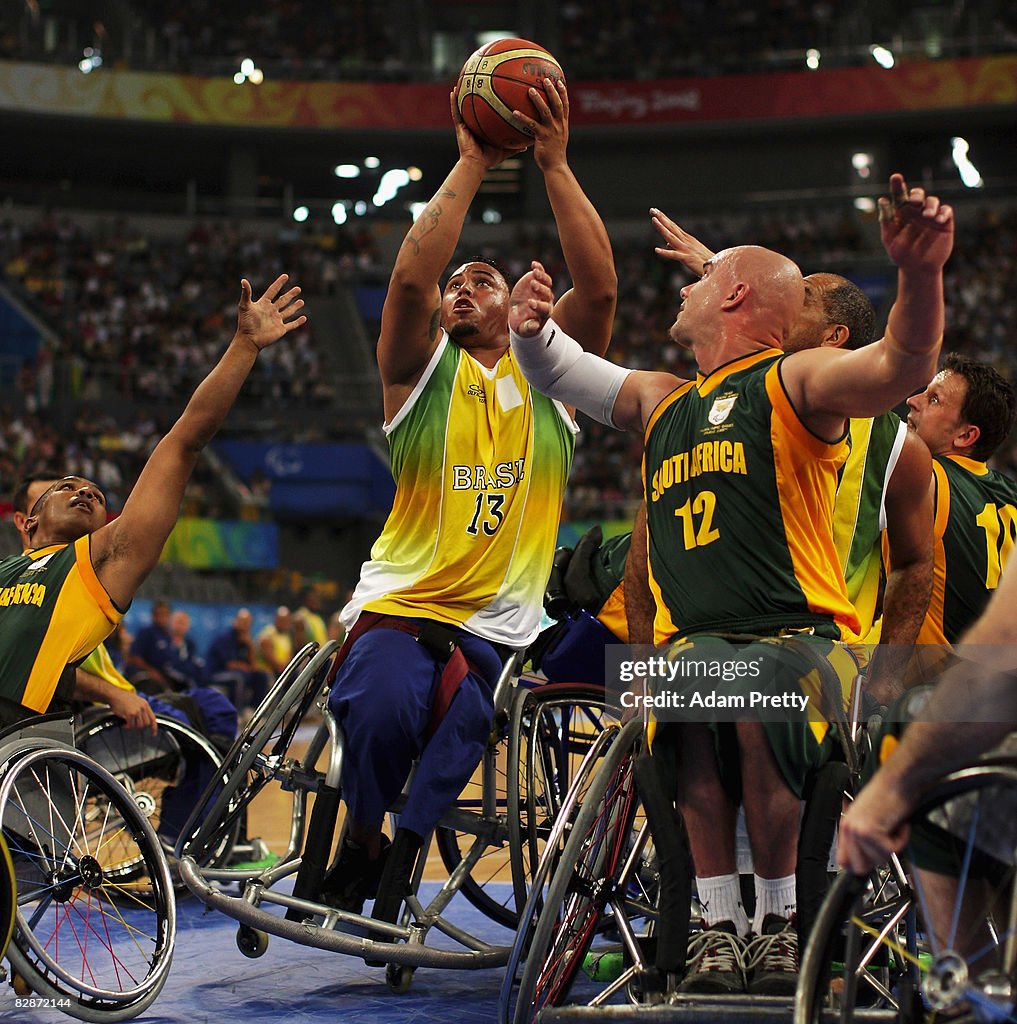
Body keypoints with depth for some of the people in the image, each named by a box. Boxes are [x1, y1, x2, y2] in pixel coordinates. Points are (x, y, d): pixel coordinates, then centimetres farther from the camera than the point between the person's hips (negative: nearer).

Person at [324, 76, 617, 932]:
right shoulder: (423, 370, 10)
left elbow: (599, 285, -5)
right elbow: (409, 277, -10)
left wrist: (555, 164, -9)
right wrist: (470, 168, -10)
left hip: (499, 625, 1)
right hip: (398, 604, -1)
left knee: (462, 714, -29)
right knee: (385, 705, -31)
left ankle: (395, 863, -5)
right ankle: (362, 836, 0)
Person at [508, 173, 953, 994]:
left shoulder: (793, 382, 5)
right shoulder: (662, 403, 25)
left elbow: (902, 369, -13)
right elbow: (558, 369, 35)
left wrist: (920, 274, -35)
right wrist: (531, 326, 9)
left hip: (802, 634, -4)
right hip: (692, 641, 4)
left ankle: (781, 919, -18)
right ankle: (721, 922, -27)